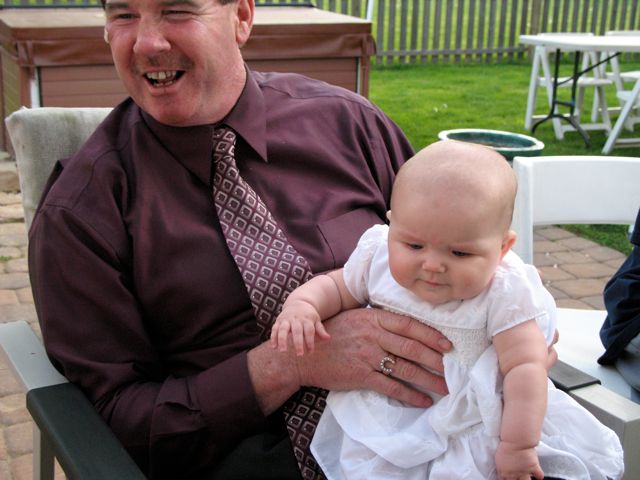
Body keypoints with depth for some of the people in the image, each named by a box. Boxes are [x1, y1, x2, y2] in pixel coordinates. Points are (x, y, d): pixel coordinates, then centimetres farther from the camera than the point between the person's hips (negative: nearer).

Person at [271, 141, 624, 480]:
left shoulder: (505, 294, -16)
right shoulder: (376, 259, -6)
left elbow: (525, 368, -16)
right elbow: (336, 286, 9)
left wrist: (518, 445, -19)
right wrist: (300, 305, -13)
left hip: (477, 424, -1)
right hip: (385, 422, 1)